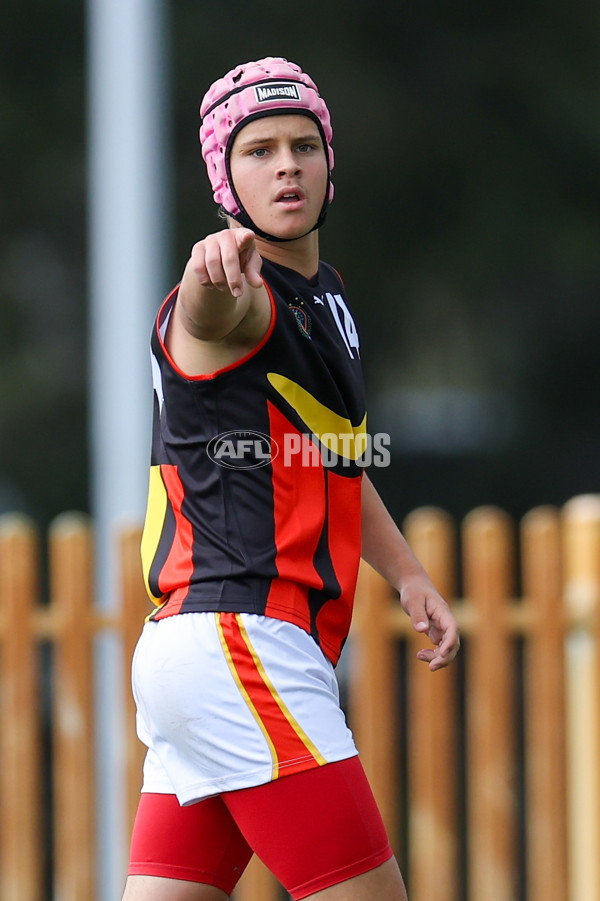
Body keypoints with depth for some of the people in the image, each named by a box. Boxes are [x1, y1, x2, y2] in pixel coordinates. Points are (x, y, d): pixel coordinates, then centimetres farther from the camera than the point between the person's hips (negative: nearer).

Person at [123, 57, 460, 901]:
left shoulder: (326, 294, 19)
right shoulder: (236, 300, -10)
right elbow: (208, 314, -36)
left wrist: (409, 576, 20)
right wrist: (216, 266, -59)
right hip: (238, 645, -9)